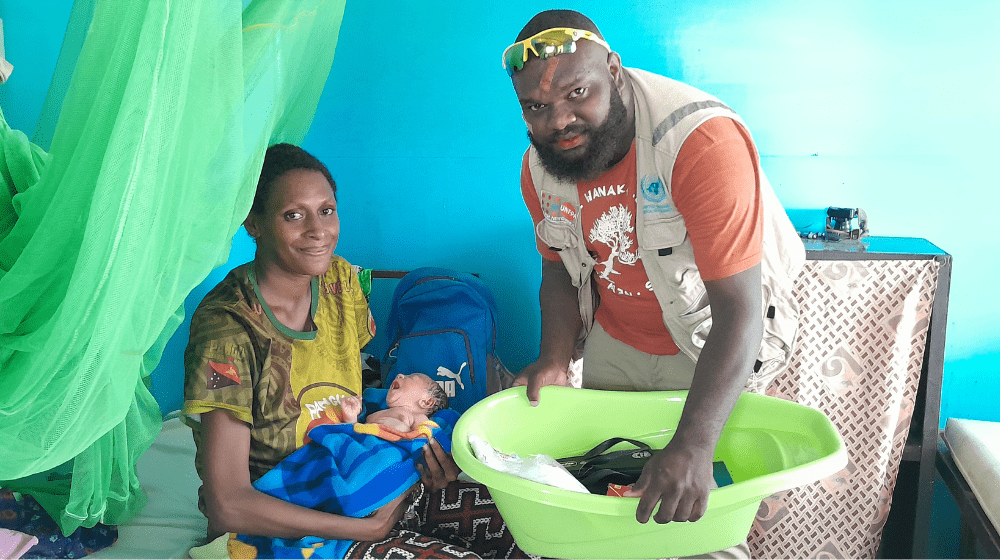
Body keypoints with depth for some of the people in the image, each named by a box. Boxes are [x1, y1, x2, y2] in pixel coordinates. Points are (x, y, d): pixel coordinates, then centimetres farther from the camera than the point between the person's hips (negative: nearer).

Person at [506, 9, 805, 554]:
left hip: (714, 344, -5)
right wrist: (555, 358, -15)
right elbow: (560, 268, 3)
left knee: (706, 515, 4)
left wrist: (693, 445, -45)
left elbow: (739, 311, -37)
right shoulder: (539, 167, -13)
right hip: (614, 340, 5)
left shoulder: (705, 140, -34)